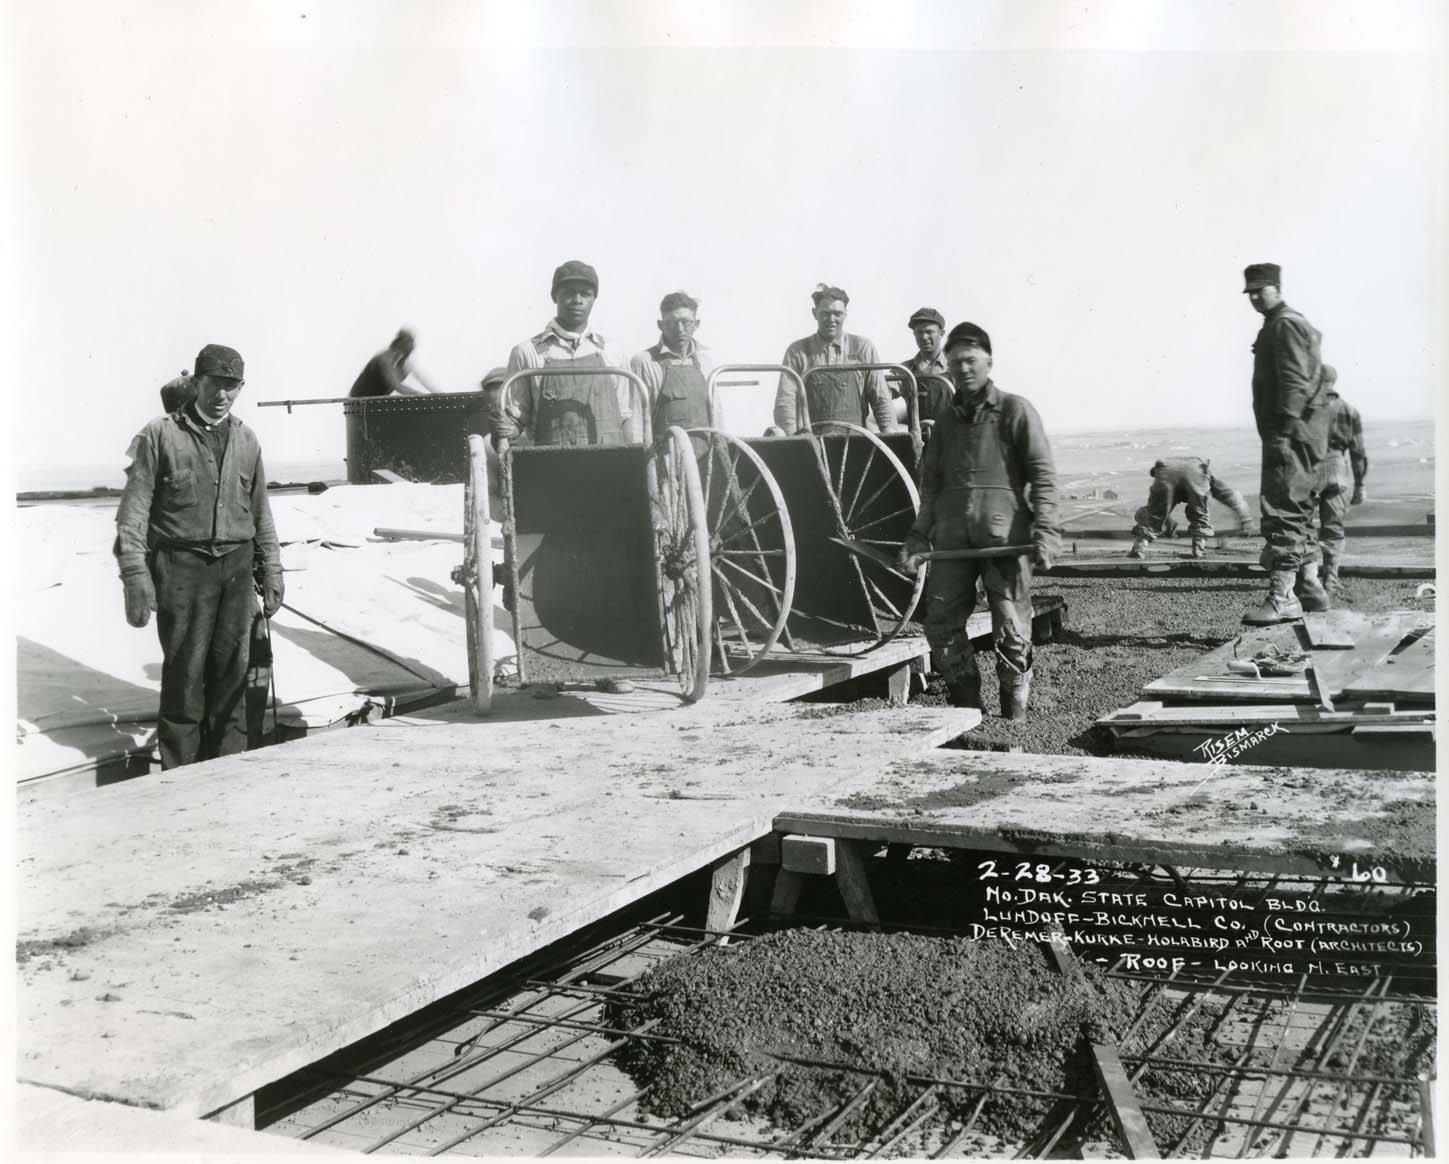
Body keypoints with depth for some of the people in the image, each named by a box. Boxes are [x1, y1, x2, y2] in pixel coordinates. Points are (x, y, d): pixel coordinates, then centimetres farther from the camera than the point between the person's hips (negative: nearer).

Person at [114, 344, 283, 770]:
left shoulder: (246, 440, 11)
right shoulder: (161, 435, -2)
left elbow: (260, 512, 18)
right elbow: (134, 510, -4)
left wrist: (271, 570, 14)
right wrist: (135, 575, -10)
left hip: (236, 568, 4)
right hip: (182, 567, -4)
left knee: (231, 672, 7)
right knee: (184, 673, -2)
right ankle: (180, 773, 8)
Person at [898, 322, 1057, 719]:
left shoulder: (1015, 411, 3)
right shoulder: (945, 419, 18)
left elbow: (1042, 476, -2)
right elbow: (930, 484, 21)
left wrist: (1044, 532, -12)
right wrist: (918, 536, 11)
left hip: (1005, 535, -5)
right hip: (952, 537, 5)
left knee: (1011, 632, -2)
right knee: (941, 624, 1)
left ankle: (1015, 714, 10)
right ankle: (968, 707, 13)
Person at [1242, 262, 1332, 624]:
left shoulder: (1285, 324, -9)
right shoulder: (1291, 324, 24)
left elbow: (1294, 383, -19)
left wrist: (1284, 431, -24)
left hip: (1291, 433, -11)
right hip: (1301, 433, 11)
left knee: (1282, 511, -14)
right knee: (1298, 513, 16)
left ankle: (1282, 596, -17)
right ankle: (1310, 587, 22)